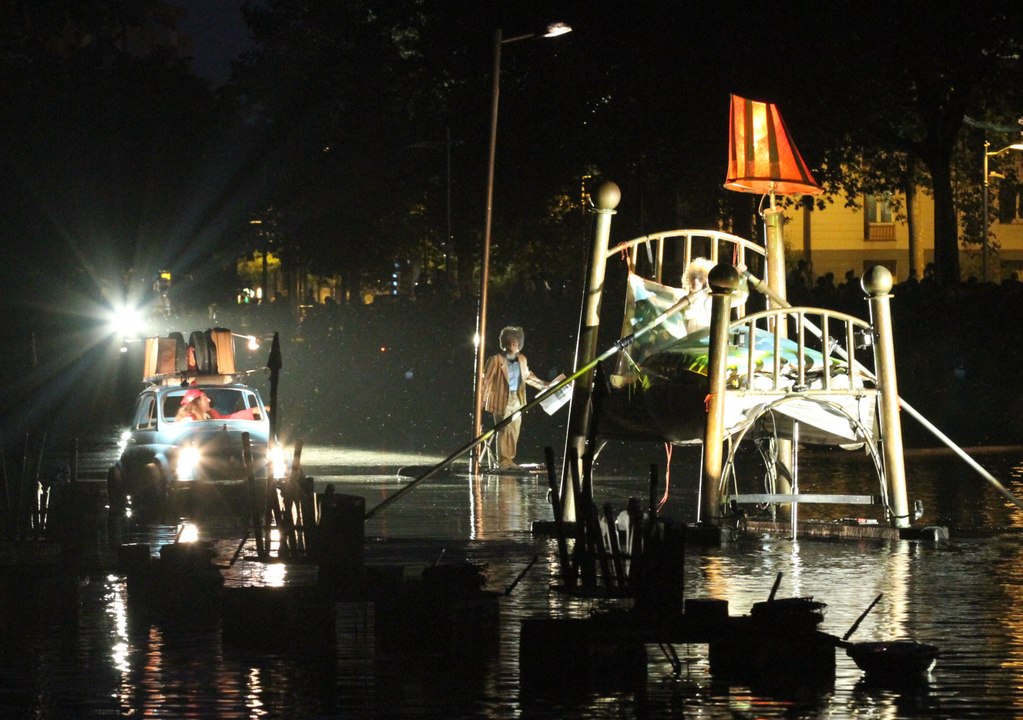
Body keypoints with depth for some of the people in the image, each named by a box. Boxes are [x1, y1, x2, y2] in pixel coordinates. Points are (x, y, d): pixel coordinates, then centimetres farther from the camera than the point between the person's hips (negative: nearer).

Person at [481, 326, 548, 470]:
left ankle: (509, 460, 12)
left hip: (517, 400, 6)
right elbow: (486, 380, -7)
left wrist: (544, 385, 25)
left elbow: (527, 376, 26)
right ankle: (503, 461, 0)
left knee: (514, 431, 6)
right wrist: (482, 401, -12)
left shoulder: (521, 359, 9)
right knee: (503, 431, -5)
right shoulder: (496, 360, -8)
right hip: (502, 400, -6)